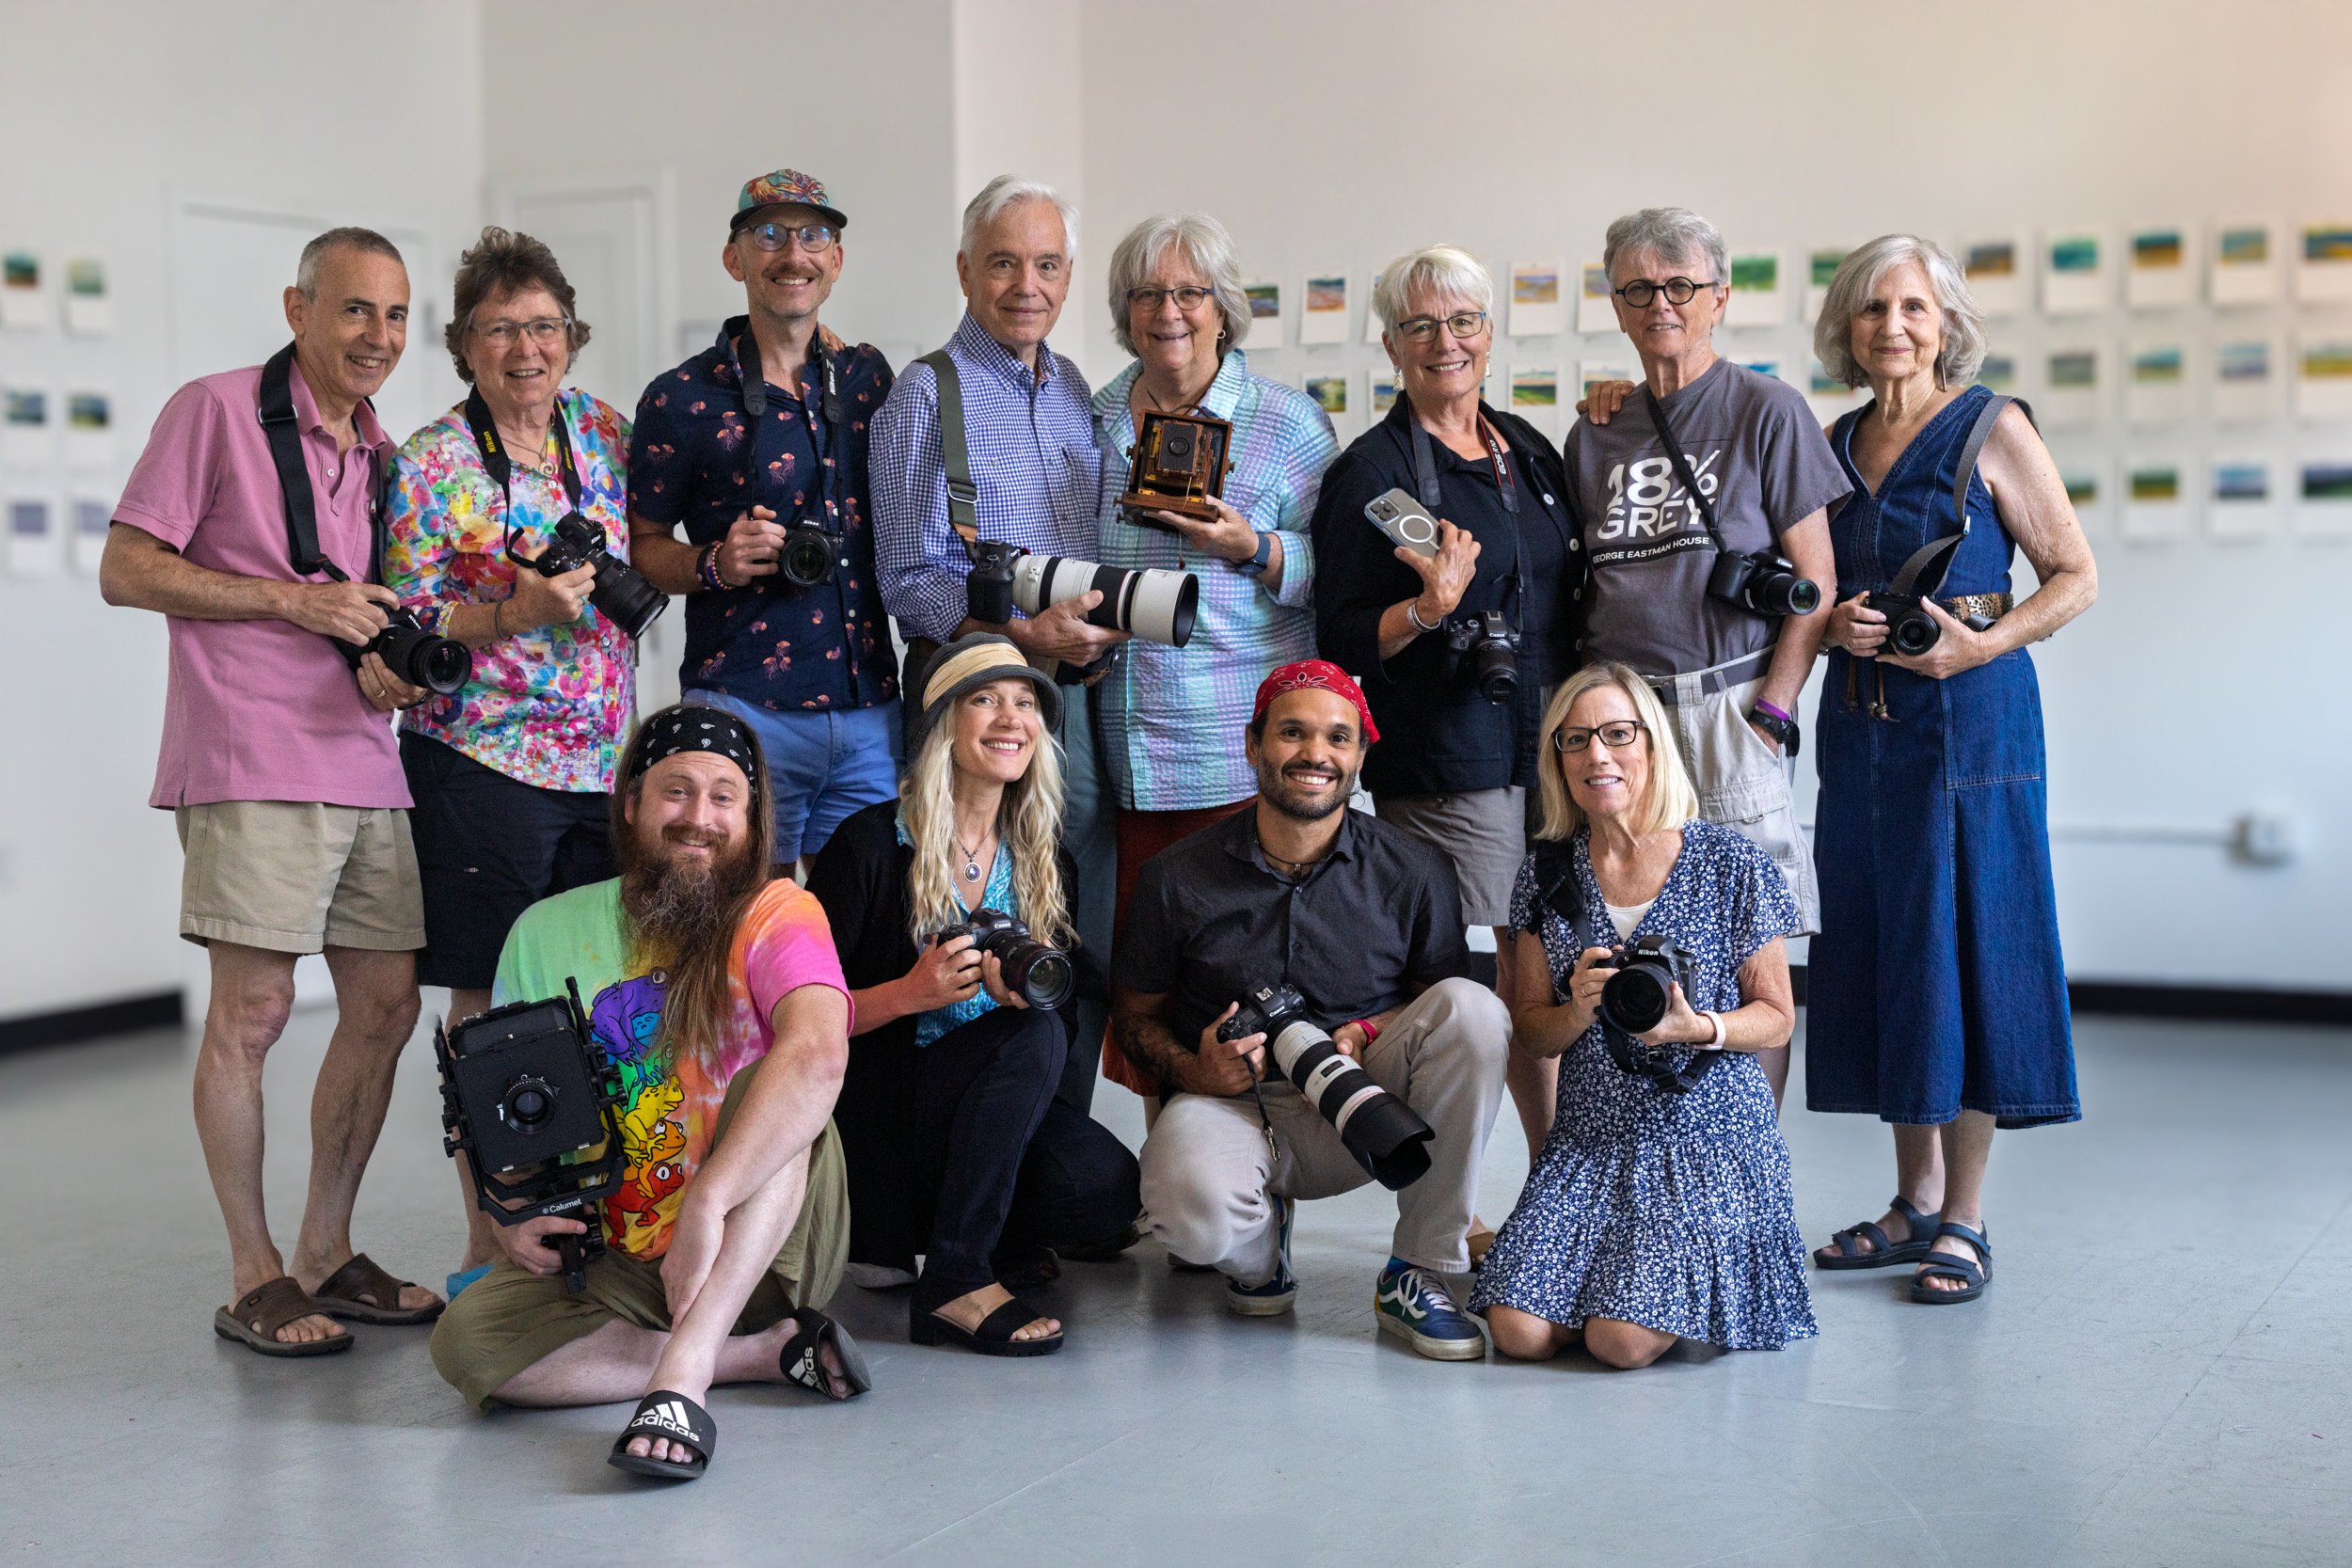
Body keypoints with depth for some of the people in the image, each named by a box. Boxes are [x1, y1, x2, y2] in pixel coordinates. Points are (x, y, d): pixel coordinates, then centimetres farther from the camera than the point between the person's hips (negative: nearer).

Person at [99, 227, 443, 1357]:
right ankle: (254, 1280, 5)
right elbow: (126, 571, -7)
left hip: (368, 769, 7)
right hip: (253, 767, -7)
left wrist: (387, 667, 3)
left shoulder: (383, 455, 17)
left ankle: (326, 1254, 21)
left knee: (385, 1006, 8)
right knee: (252, 1014, -5)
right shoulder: (215, 412, -3)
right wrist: (295, 599, -12)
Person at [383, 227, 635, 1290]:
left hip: (604, 763, 5)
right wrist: (516, 613, -21)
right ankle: (489, 1249, 9)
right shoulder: (432, 465, -5)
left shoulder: (603, 434, 10)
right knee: (493, 1006, -1)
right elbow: (404, 625, -7)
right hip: (483, 759, -5)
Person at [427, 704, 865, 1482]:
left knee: (773, 1093, -31)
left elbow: (818, 1053, -29)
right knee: (465, 1344, -24)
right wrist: (511, 1214, -8)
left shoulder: (775, 914, -8)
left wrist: (706, 1204, -41)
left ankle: (682, 1373, -37)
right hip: (614, 1264, 3)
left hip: (769, 1252, -3)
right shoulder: (547, 933, 5)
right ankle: (772, 1351, -16)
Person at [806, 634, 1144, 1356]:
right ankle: (956, 1277, -29)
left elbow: (1061, 1006, 11)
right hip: (877, 1116, -5)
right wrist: (909, 994, -24)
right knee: (1036, 1033, -31)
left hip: (993, 1110, 5)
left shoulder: (1044, 863, 10)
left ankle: (998, 1232, 11)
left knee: (1109, 1190, -24)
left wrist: (1020, 989, -12)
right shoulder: (872, 845, -7)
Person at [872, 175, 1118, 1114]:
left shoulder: (1080, 395, 15)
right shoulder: (927, 395, -4)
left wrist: (1100, 630, 2)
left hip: (1081, 697, 6)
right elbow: (911, 582, -8)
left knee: (1086, 956, 9)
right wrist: (1020, 634, -22)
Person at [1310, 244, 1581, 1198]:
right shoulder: (1371, 468, -5)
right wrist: (1427, 611, -25)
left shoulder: (1527, 450, 15)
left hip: (1547, 753, 6)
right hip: (1443, 769, -6)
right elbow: (1341, 642, -8)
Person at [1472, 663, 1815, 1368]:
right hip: (1590, 1143, 3)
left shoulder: (1729, 863, -5)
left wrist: (1700, 1028, -20)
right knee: (1520, 1330, -16)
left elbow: (1777, 1017, 0)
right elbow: (1530, 1030, 8)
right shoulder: (1549, 873, 5)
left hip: (1710, 1138, -3)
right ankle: (1601, 1271, 16)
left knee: (1624, 1340, -21)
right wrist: (1580, 1009, -15)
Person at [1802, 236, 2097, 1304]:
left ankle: (1965, 1223, 2)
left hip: (1967, 719, -5)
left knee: (1962, 945, -5)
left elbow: (2076, 576, -3)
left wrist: (1983, 644, -17)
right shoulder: (1834, 444, 13)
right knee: (1880, 948, 7)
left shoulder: (1992, 432, -2)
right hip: (1860, 723, 5)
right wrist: (1832, 621, -4)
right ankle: (1915, 1203, 17)